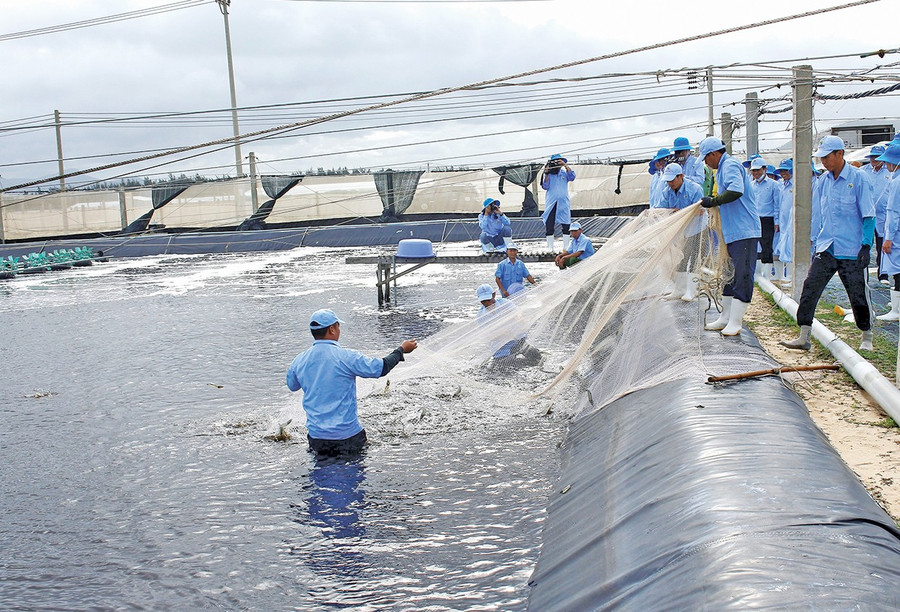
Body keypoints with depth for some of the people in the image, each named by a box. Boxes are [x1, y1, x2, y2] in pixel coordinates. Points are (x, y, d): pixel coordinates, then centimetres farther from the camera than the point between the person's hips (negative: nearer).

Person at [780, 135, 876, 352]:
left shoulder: (857, 178, -8)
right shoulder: (822, 181, 8)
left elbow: (868, 215, -8)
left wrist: (866, 246, -14)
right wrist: (813, 240, 14)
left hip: (852, 250, -5)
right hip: (826, 248, 5)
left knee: (858, 295, 4)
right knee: (810, 288, -5)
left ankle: (867, 338, 23)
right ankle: (803, 337, 0)